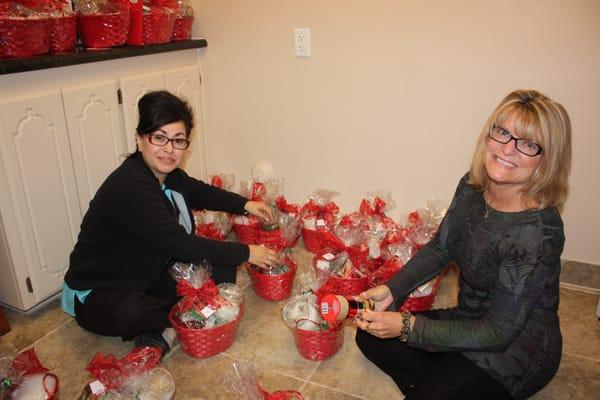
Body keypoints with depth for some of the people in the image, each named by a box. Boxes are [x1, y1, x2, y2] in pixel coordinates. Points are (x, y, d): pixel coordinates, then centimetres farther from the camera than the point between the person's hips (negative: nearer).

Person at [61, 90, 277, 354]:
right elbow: (182, 245, -31)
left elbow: (198, 192, 19)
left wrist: (244, 205, 10)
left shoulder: (165, 173, -4)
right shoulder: (130, 189, -31)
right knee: (129, 311, -41)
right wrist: (245, 253, -22)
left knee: (222, 268, -1)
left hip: (150, 276, 9)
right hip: (97, 294, -8)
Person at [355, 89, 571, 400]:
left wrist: (407, 327, -27)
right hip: (470, 321, 7)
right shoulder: (472, 186, -10)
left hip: (514, 354, -7)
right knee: (370, 335, 9)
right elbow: (440, 248, 4)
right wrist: (391, 290, -8)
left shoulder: (537, 233, -31)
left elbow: (497, 333, -26)